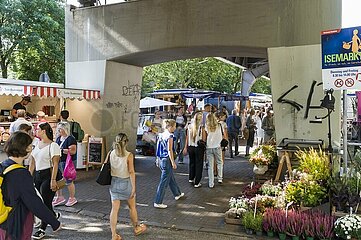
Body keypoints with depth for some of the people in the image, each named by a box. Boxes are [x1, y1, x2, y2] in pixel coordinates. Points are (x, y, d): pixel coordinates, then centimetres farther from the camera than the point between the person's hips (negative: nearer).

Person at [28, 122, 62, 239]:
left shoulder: (53, 145, -11)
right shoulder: (37, 144, 12)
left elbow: (55, 164, -16)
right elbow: (32, 163, 15)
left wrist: (53, 180, -22)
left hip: (48, 175, -8)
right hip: (37, 175, 8)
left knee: (46, 202, -2)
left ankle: (42, 229, 11)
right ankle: (54, 215, 36)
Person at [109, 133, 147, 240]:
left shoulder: (111, 153, -5)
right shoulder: (129, 155, -15)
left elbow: (108, 169, -1)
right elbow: (131, 172, -16)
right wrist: (133, 187, -12)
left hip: (114, 183, 3)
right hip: (126, 183, -3)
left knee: (114, 209, 7)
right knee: (132, 207, 17)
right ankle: (136, 228, 36)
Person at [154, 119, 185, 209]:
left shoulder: (161, 135, 8)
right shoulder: (170, 136, -17)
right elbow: (170, 150, -19)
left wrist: (159, 160, 22)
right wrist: (173, 162, -15)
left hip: (162, 160, 9)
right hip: (167, 160, -9)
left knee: (171, 178, 24)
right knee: (164, 181, -2)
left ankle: (177, 194, 42)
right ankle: (158, 202, 3)